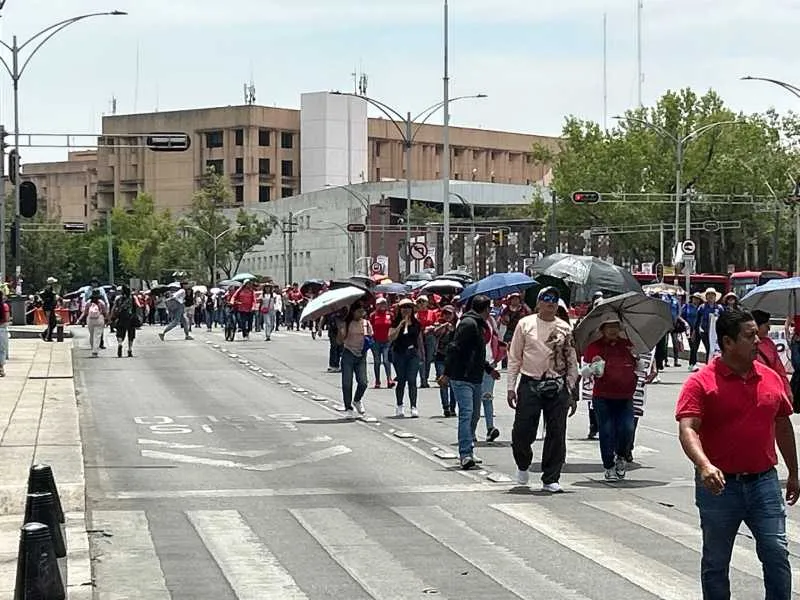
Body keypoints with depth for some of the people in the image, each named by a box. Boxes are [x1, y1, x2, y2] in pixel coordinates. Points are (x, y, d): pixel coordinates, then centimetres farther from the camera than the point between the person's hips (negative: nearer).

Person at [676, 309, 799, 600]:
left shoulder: (771, 378, 7)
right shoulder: (701, 382, -9)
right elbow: (687, 429, -19)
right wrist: (704, 465, -36)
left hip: (764, 481, 3)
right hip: (719, 485, -3)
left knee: (777, 553, -2)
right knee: (715, 562, 9)